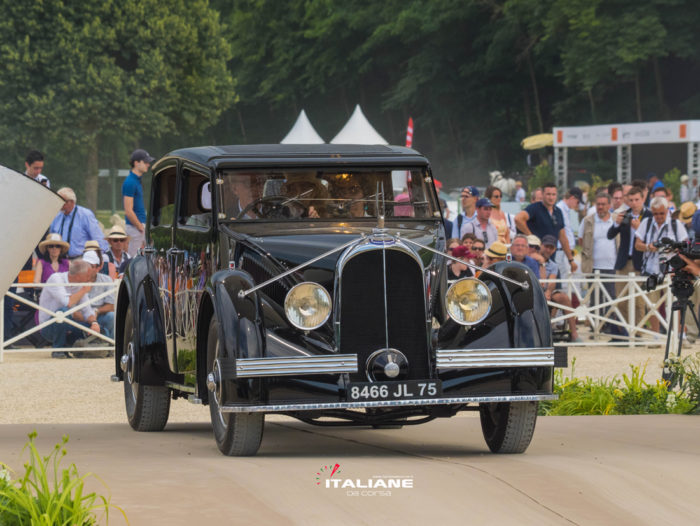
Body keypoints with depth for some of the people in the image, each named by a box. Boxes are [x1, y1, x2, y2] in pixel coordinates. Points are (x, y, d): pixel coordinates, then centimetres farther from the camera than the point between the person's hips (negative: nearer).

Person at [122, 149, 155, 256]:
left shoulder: (138, 180, 13)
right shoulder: (130, 182, -17)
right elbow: (128, 211, -20)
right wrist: (141, 228, -13)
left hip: (142, 225, 10)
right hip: (134, 227, -10)